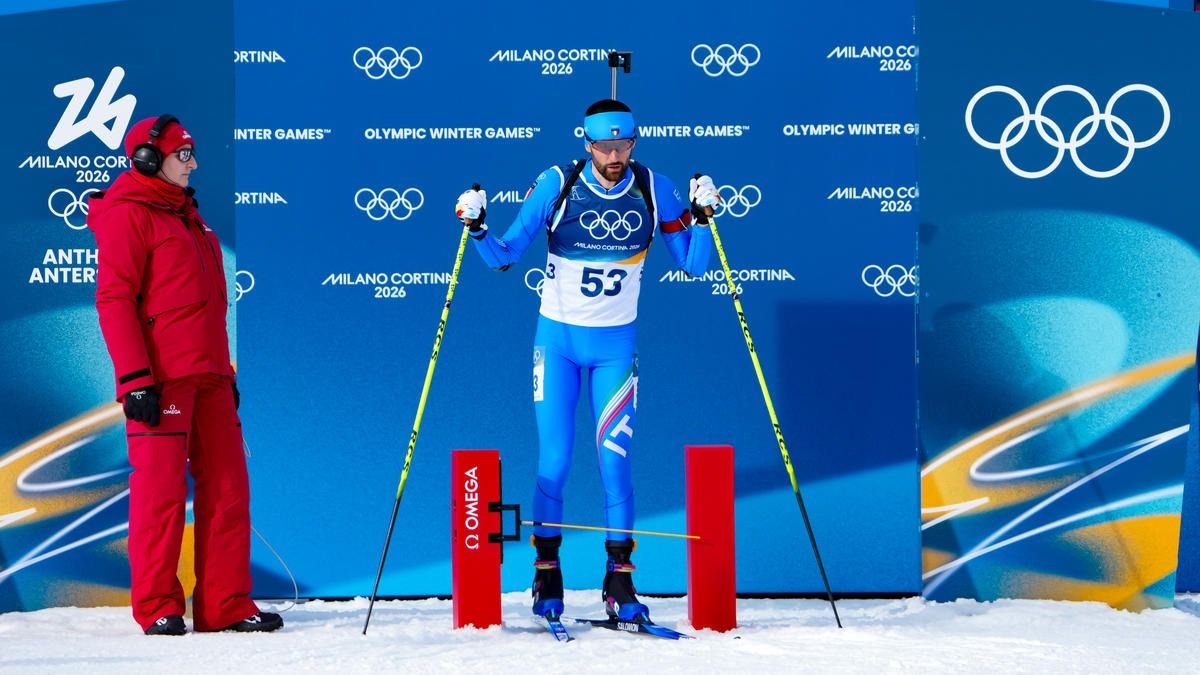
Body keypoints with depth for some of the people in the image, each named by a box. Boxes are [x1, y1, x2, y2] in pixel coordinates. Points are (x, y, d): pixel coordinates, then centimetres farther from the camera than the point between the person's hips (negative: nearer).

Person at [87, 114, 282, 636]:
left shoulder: (185, 216, 22)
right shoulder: (128, 214, -3)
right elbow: (114, 298, -11)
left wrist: (224, 369, 22)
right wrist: (134, 377, -18)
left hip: (207, 375, 8)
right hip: (161, 377, -8)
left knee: (226, 486, 4)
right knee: (160, 490, -5)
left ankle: (225, 605, 6)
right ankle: (157, 607, 1)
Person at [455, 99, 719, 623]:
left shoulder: (653, 189, -7)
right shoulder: (557, 185, -12)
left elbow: (694, 265, -3)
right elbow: (505, 255, -6)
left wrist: (702, 218, -18)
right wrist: (477, 229, -24)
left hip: (615, 344, 1)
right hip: (557, 338, -1)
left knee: (614, 460, -5)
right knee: (553, 460, -2)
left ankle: (619, 580, 3)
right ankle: (547, 573, 12)